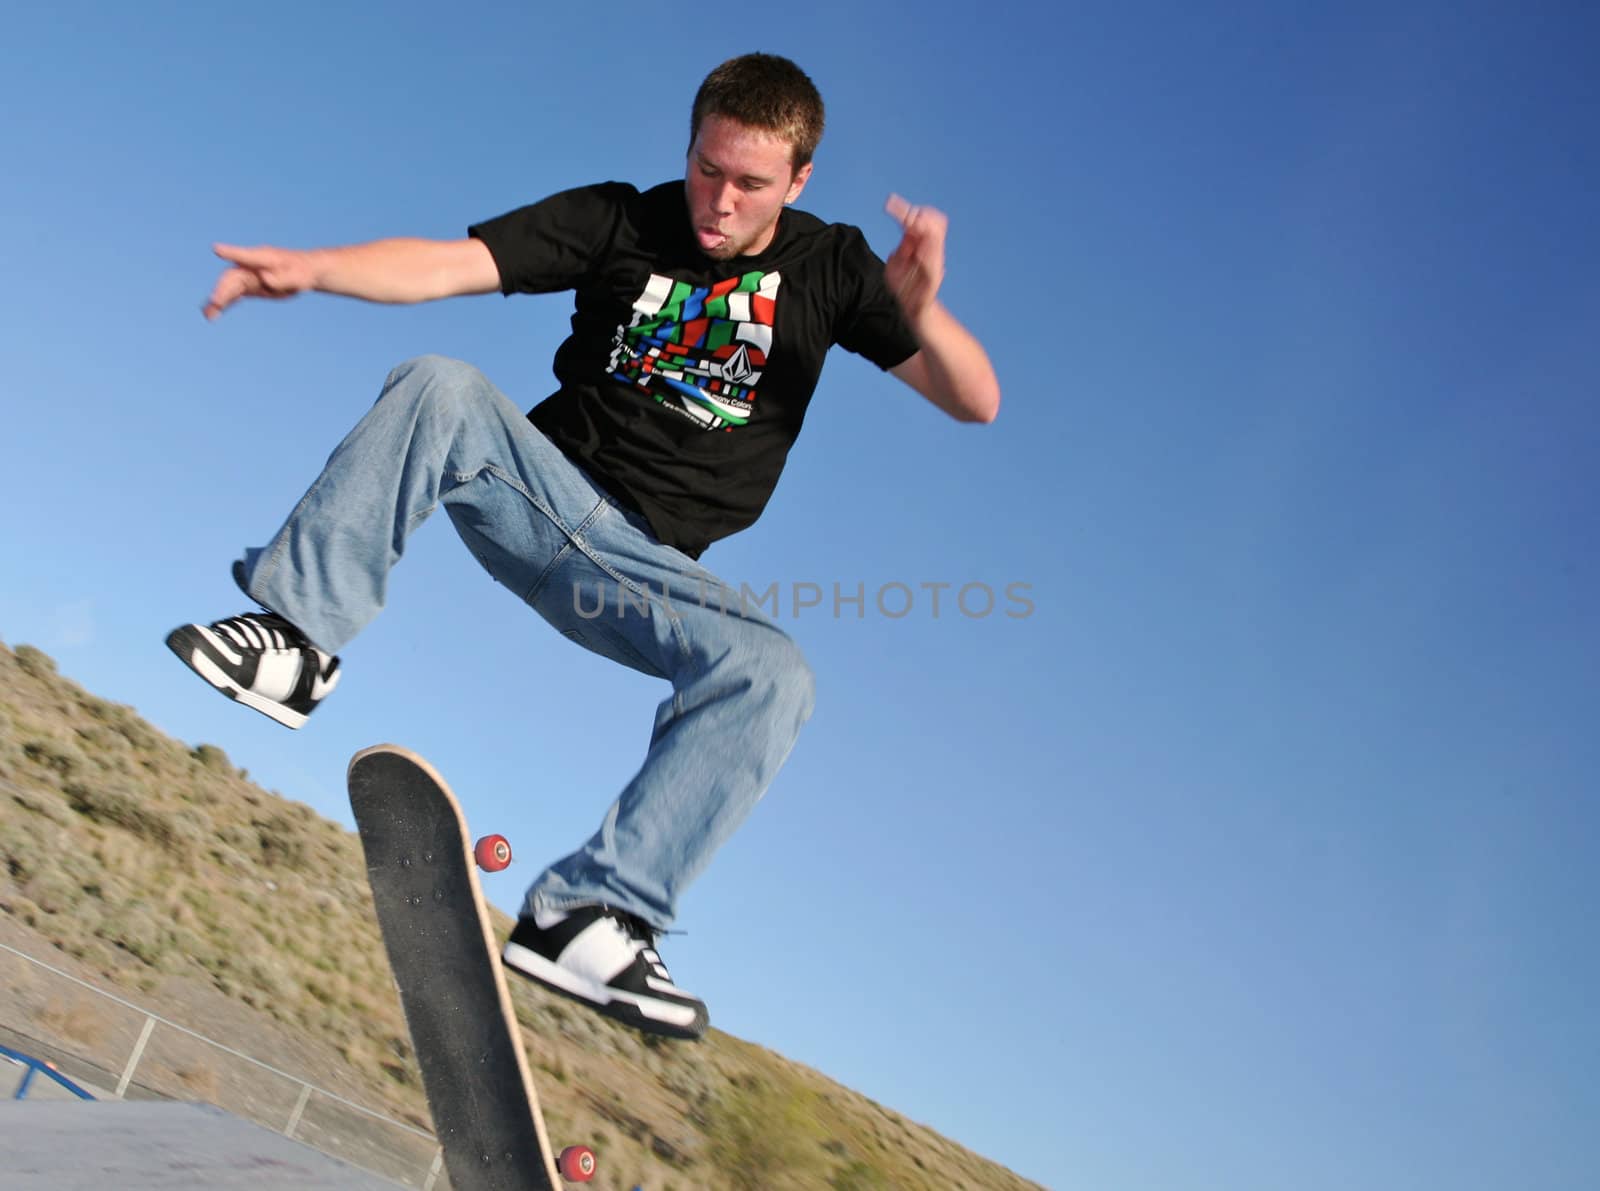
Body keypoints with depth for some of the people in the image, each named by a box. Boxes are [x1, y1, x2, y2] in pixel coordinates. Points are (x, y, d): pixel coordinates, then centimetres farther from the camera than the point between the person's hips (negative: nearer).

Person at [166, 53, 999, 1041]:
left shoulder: (829, 267, 4)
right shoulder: (619, 221, 3)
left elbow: (977, 403, -3)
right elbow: (446, 265, -9)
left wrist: (921, 312, -25)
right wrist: (311, 268, -29)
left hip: (646, 561, 0)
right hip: (541, 490, 0)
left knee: (773, 674, -29)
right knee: (440, 387, -29)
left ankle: (586, 918, -32)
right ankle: (298, 638, -27)